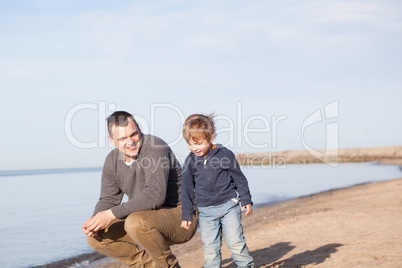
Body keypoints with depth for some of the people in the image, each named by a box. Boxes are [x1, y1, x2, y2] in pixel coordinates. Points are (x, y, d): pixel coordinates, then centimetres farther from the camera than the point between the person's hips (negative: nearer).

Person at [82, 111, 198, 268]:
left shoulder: (155, 148, -23)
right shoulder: (112, 160, 1)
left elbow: (155, 195, -33)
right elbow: (108, 199, 6)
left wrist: (112, 214, -32)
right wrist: (96, 220, -17)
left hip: (181, 216, -8)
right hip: (149, 221, 8)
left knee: (136, 222, -35)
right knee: (96, 237, -4)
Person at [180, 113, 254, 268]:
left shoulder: (225, 154, -8)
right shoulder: (190, 161, 0)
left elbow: (239, 178, 1)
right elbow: (187, 189, 5)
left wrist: (246, 200, 1)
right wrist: (187, 214, 5)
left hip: (229, 204, -2)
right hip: (206, 210, 3)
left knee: (235, 241, -3)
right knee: (210, 246, 4)